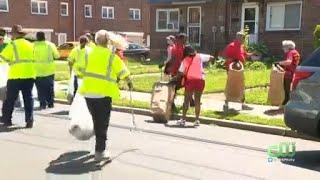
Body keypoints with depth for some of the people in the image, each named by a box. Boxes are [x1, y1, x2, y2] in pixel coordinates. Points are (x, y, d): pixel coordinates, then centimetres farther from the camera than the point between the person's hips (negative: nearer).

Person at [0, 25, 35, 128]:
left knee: (10, 98, 8)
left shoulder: (13, 44, -5)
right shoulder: (30, 45, 13)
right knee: (28, 98, 6)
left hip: (16, 75, -4)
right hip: (29, 75, 5)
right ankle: (29, 120, 0)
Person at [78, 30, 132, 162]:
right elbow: (123, 71, -1)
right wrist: (129, 82, 17)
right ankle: (100, 151, 3)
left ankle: (101, 145, 33)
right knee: (102, 122, 3)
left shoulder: (89, 53, 7)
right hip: (103, 92, -5)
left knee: (96, 120, 20)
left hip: (88, 91, 5)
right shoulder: (110, 55, -7)